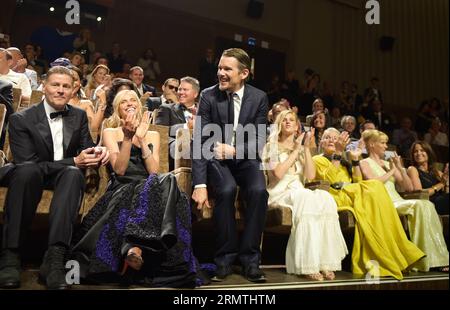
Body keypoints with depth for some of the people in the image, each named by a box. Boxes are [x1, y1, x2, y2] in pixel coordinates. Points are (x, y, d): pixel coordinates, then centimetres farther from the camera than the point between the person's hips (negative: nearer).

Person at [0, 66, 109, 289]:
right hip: (31, 175, -2)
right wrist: (74, 161, -23)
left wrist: (98, 152, -19)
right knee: (27, 170, -38)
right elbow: (27, 164, -17)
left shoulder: (79, 116, 6)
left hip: (64, 176, 3)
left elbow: (86, 147, 7)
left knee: (74, 174, -34)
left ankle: (54, 258, -43)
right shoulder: (21, 119, -9)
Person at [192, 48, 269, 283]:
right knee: (226, 190, -31)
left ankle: (249, 259, -13)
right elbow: (199, 142, -13)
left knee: (259, 191, -28)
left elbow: (259, 141, -5)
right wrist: (200, 184, -22)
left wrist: (234, 150, -25)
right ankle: (225, 257, -13)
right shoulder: (208, 96, -8)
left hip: (244, 158, 2)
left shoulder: (259, 98, -4)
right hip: (216, 158, -1)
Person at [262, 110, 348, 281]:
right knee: (307, 198, -36)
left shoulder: (301, 149, 20)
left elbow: (311, 175, 3)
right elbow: (278, 173, -11)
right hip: (280, 192, -4)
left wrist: (306, 148, -1)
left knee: (325, 198, -29)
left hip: (299, 191, 4)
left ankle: (325, 261, -30)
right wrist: (295, 150, -5)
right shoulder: (271, 146, 8)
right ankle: (308, 264, -36)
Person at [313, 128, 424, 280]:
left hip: (351, 196, 5)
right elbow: (329, 179, -9)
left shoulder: (344, 163, 32)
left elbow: (358, 182, 17)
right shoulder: (318, 160, 13)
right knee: (373, 187, -28)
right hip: (335, 197, -5)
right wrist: (337, 153, -14)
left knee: (373, 189, -28)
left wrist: (355, 160, 11)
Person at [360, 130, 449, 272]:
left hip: (398, 201, 6)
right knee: (419, 205, -28)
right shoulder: (365, 163, 8)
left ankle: (436, 259, -27)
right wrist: (391, 171, 0)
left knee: (427, 205, -24)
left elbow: (409, 187, 19)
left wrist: (400, 168, 7)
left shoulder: (389, 163, 25)